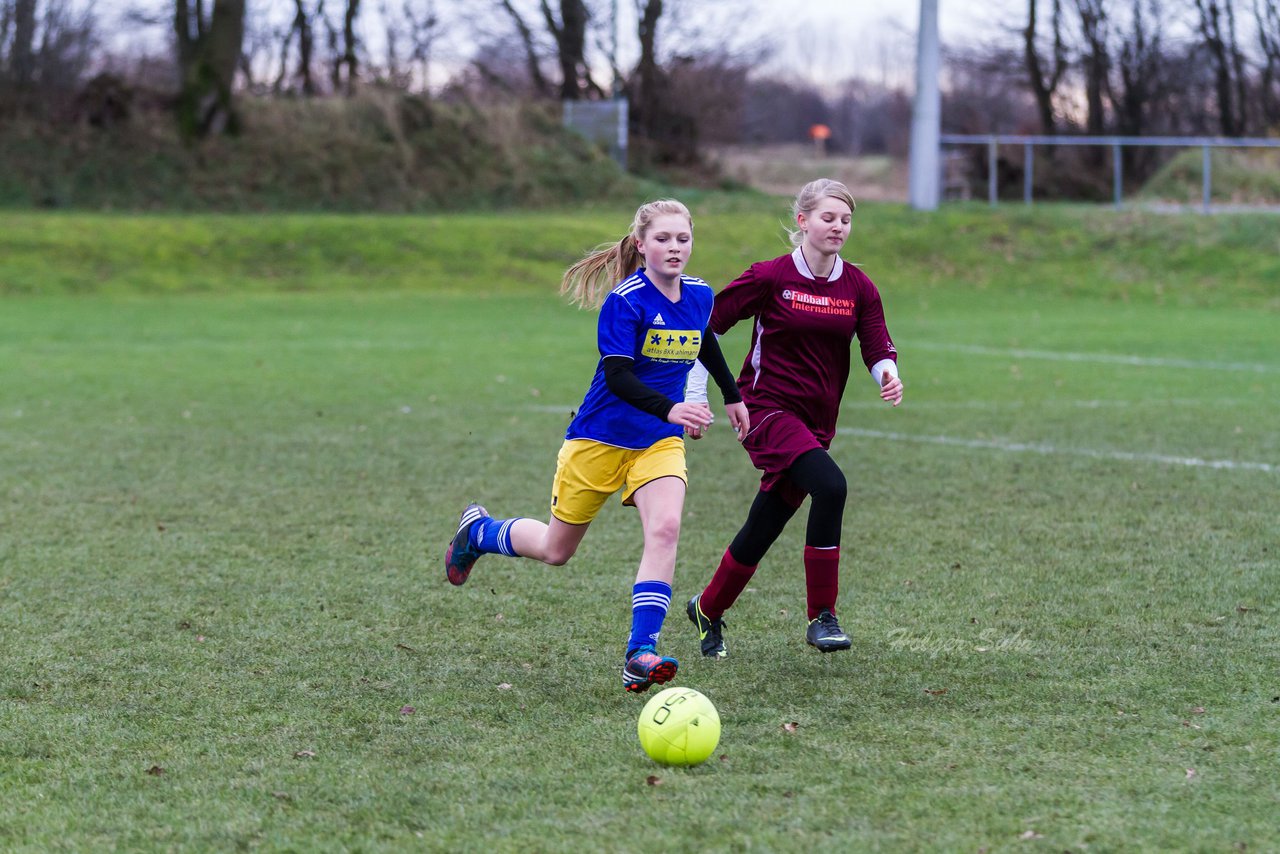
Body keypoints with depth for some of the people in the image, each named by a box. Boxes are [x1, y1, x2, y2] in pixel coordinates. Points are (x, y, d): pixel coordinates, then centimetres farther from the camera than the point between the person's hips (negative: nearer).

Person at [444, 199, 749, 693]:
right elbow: (619, 377, -29)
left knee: (665, 529, -24)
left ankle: (640, 655, -27)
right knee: (557, 550, 10)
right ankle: (478, 531, 42)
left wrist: (732, 396, 34)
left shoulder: (699, 296, 0)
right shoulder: (625, 301, -20)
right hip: (599, 440, -4)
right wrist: (670, 409, -43)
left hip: (659, 442, 4)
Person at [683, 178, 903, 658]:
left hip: (816, 421, 5)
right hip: (767, 410, -5)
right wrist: (695, 396, -4)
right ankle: (822, 617, -20)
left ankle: (707, 609, 34)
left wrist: (888, 373, -24)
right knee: (830, 486, -28)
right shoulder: (771, 278, -9)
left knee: (764, 528, 9)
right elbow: (705, 326, -2)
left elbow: (878, 348, 0)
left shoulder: (858, 288, 4)